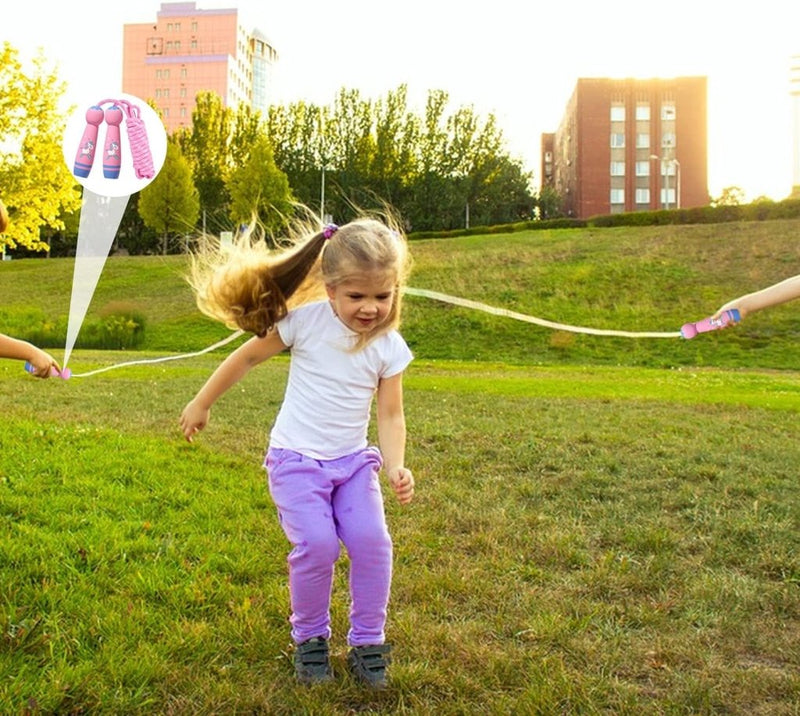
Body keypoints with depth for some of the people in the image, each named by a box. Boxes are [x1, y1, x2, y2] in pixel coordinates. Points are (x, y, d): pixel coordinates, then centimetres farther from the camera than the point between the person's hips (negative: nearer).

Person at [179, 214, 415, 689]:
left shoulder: (389, 346, -5)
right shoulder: (306, 320, -11)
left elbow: (391, 415, -1)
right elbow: (249, 356, 1)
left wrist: (395, 466, -18)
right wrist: (201, 404, 8)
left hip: (354, 460, 2)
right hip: (297, 458, -2)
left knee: (372, 540, -15)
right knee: (317, 544, -19)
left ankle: (368, 641, 7)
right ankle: (310, 638, 8)